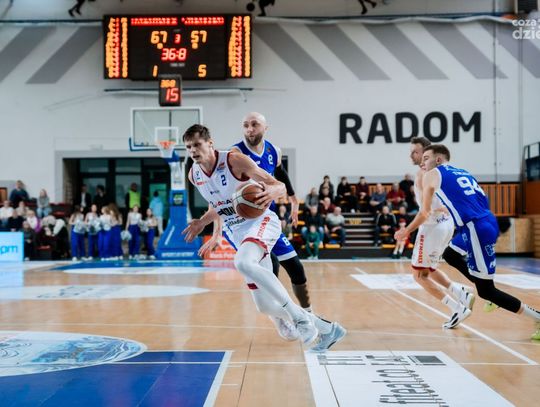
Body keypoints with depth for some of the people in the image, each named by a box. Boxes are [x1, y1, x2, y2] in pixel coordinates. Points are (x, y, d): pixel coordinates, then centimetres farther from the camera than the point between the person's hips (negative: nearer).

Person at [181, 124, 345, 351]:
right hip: (238, 235, 7)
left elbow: (280, 186, -17)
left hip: (261, 222, -7)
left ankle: (300, 317, -29)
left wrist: (272, 192, -38)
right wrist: (202, 223, 15)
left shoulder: (235, 161, -15)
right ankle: (327, 329, 23)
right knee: (265, 307, 3)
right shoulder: (194, 176, 4)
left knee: (242, 262, -40)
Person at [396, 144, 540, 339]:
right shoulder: (462, 172, 24)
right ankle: (487, 288, 21)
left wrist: (406, 231, 23)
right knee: (450, 255, 30)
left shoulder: (431, 175, 4)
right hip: (487, 223, 9)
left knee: (486, 291, 1)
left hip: (477, 229, -8)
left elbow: (425, 213, 8)